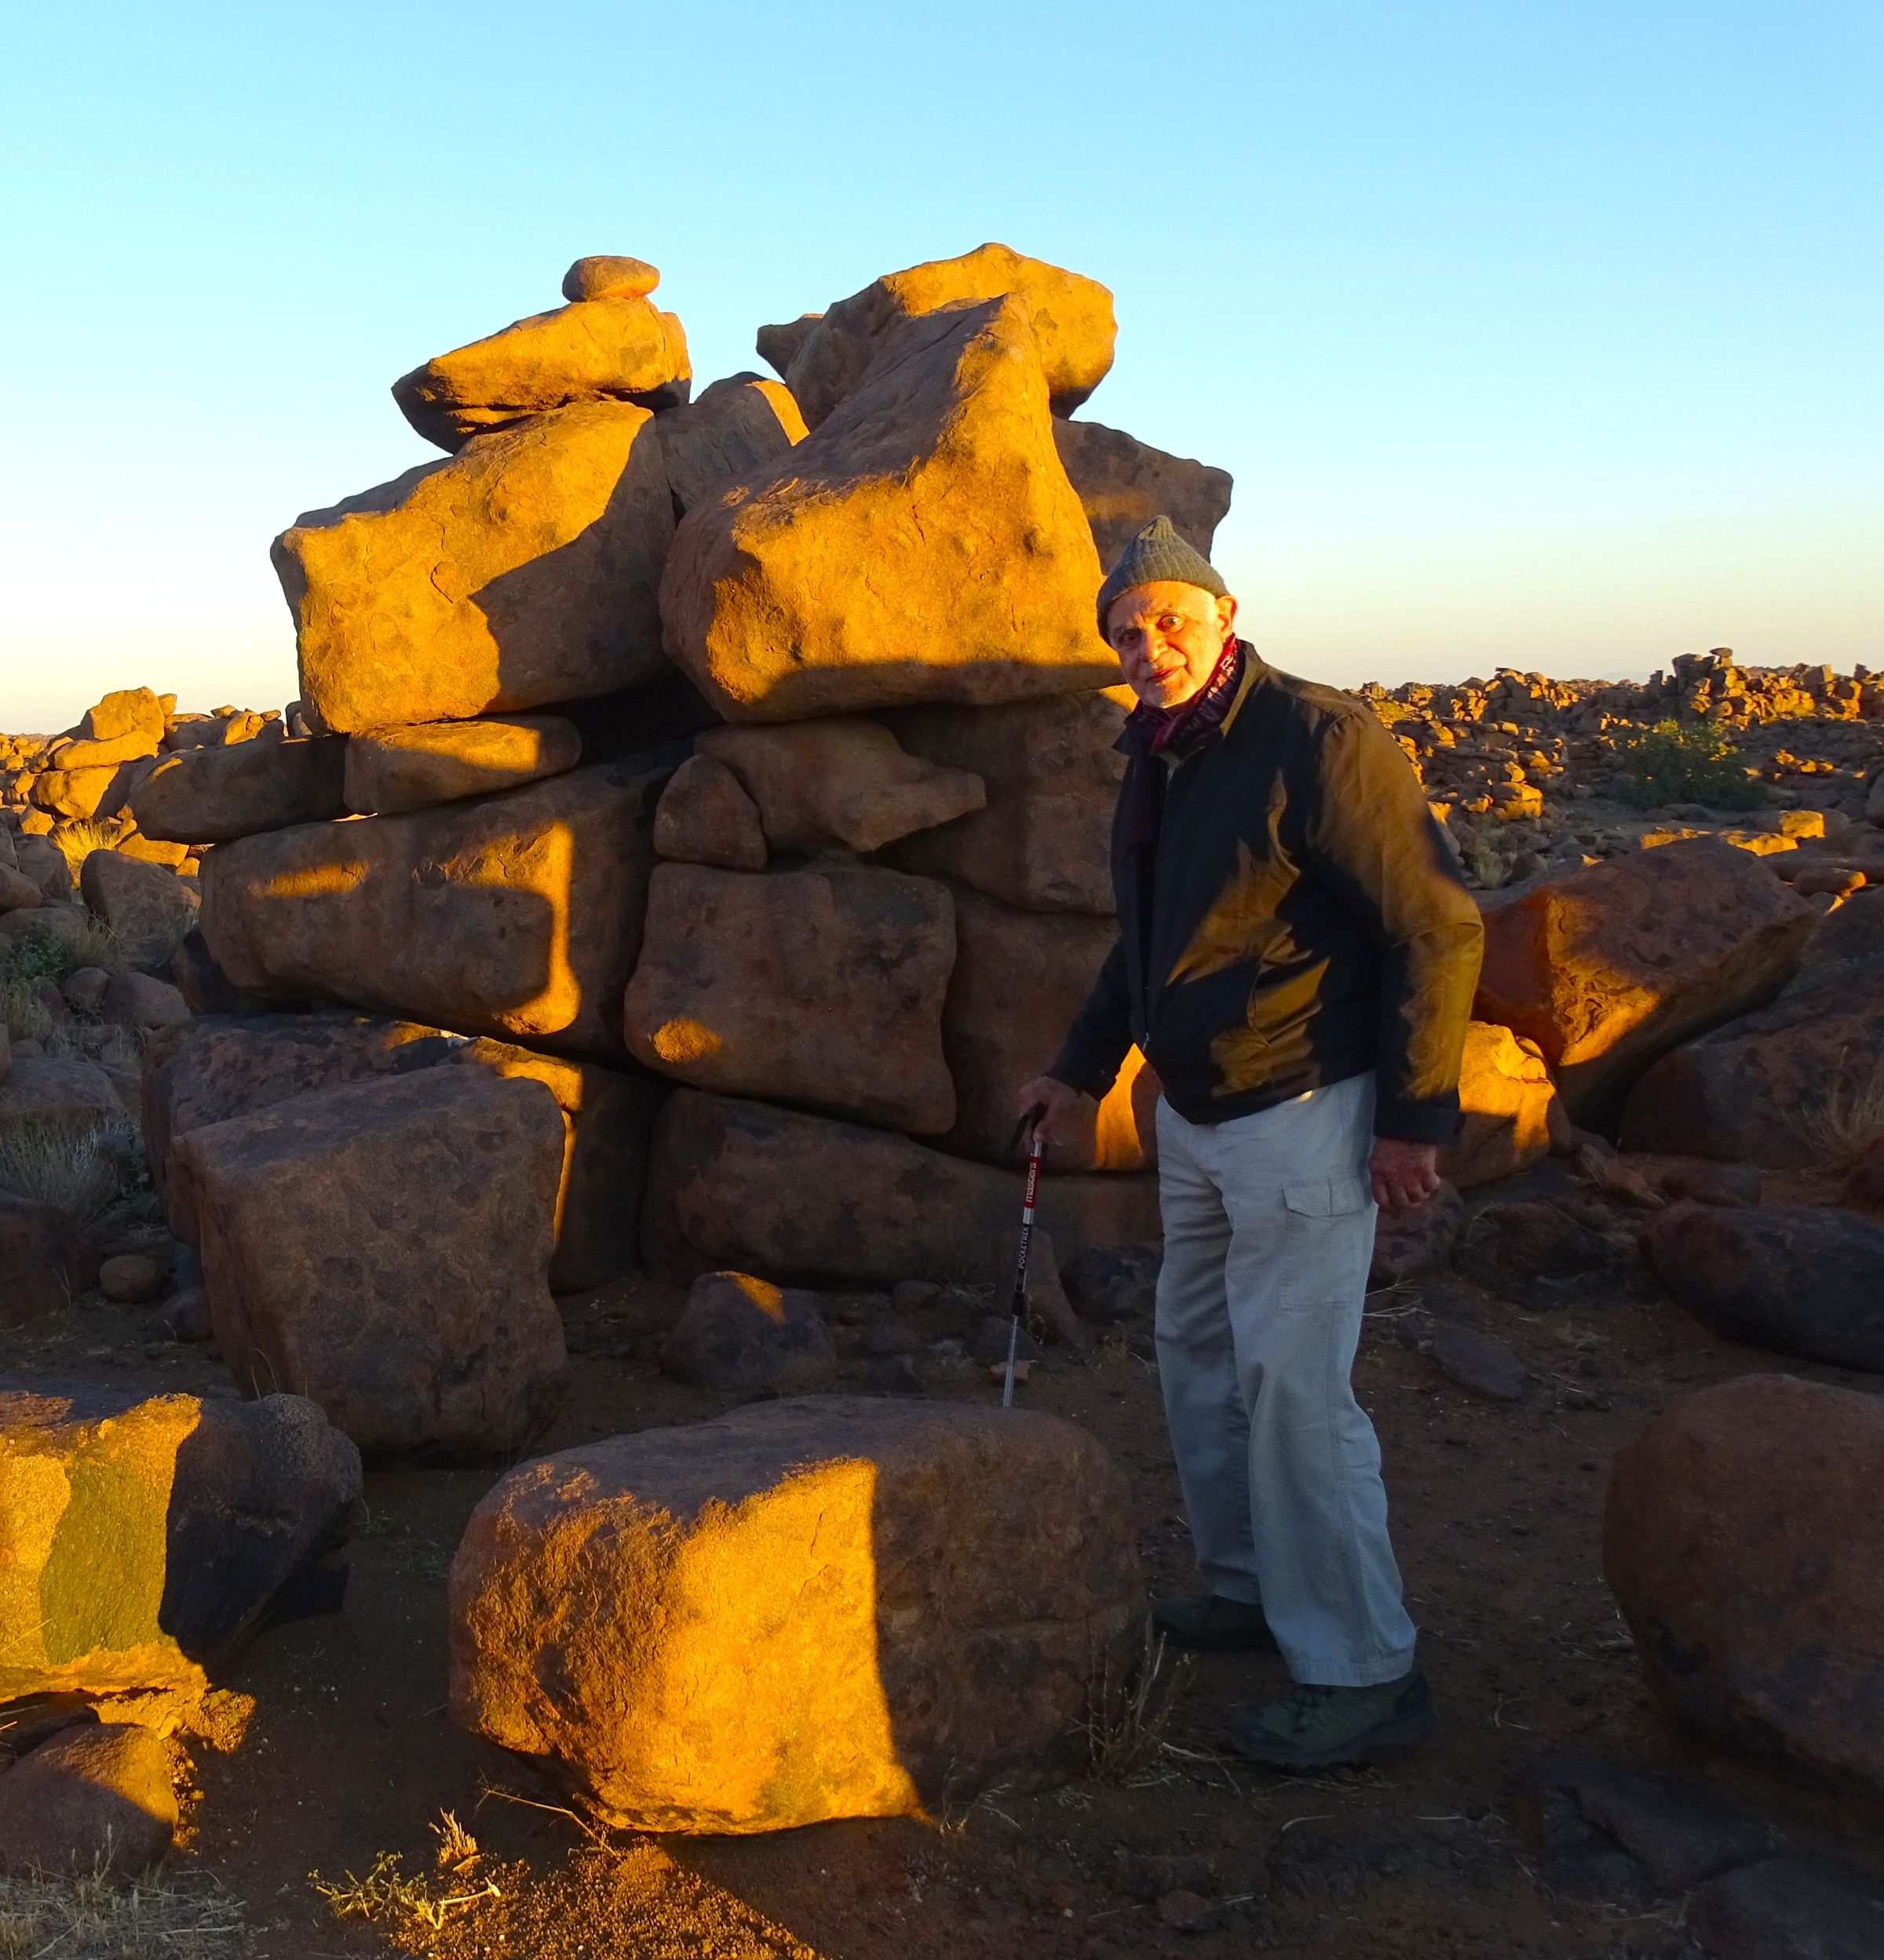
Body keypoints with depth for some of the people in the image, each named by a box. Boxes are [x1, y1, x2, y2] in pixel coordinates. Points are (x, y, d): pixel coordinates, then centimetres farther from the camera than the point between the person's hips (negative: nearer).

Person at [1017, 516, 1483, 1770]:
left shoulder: (1321, 740, -18)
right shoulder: (1154, 757, 9)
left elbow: (1440, 928, -18)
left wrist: (1415, 1116, -19)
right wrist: (1084, 1066, 24)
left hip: (1305, 1115, -9)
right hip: (1194, 1115, 9)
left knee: (1292, 1382, -8)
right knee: (1198, 1351, 17)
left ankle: (1364, 1674, 4)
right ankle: (1249, 1586, 33)